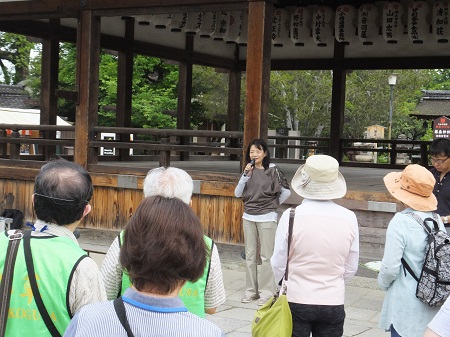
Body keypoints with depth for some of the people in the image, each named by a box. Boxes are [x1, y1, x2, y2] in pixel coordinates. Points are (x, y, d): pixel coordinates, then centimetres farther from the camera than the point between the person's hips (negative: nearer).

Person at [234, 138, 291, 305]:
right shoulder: (248, 170, 6)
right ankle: (251, 290, 20)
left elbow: (286, 191, -5)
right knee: (250, 255, 11)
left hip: (267, 218, -5)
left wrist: (274, 205, 3)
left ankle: (266, 292, 6)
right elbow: (237, 194, 0)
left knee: (266, 256, -1)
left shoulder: (273, 171, -8)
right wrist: (246, 175, -11)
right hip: (248, 217, 5)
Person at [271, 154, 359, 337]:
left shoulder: (291, 216, -14)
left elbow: (278, 265, -6)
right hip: (334, 303, 2)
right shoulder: (349, 218, -6)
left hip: (296, 301, -2)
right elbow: (351, 269, 2)